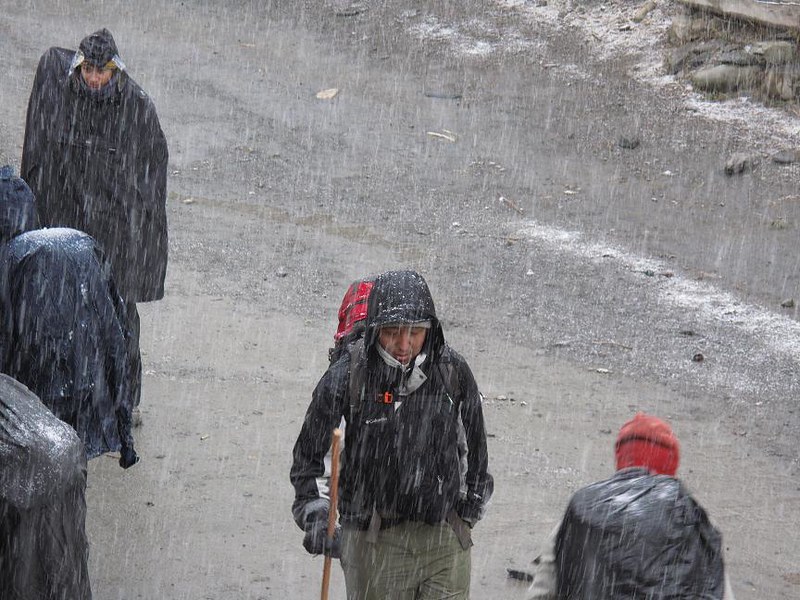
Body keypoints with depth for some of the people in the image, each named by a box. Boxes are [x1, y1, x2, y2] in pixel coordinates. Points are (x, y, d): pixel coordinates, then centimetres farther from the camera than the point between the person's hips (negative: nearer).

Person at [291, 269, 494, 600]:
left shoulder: (453, 371, -2)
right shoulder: (347, 376, -8)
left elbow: (474, 447, 14)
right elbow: (307, 455, 3)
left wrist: (468, 511, 20)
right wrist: (314, 514, -7)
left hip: (445, 537, 2)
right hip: (372, 543, -2)